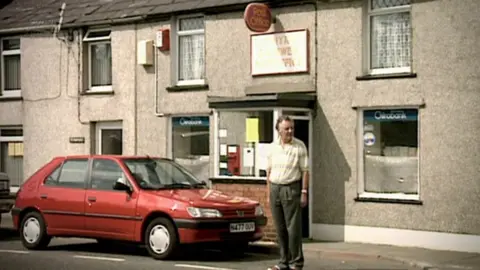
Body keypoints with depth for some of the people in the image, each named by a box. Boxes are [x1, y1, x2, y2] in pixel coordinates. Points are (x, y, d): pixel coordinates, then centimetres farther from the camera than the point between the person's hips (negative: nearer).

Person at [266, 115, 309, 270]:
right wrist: (269, 193, 10)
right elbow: (269, 171, 13)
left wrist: (304, 192, -10)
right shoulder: (273, 147, 9)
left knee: (293, 228, -4)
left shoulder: (299, 146, -3)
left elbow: (305, 171, -4)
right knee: (280, 229, 8)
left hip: (291, 189, -4)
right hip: (275, 188, 4)